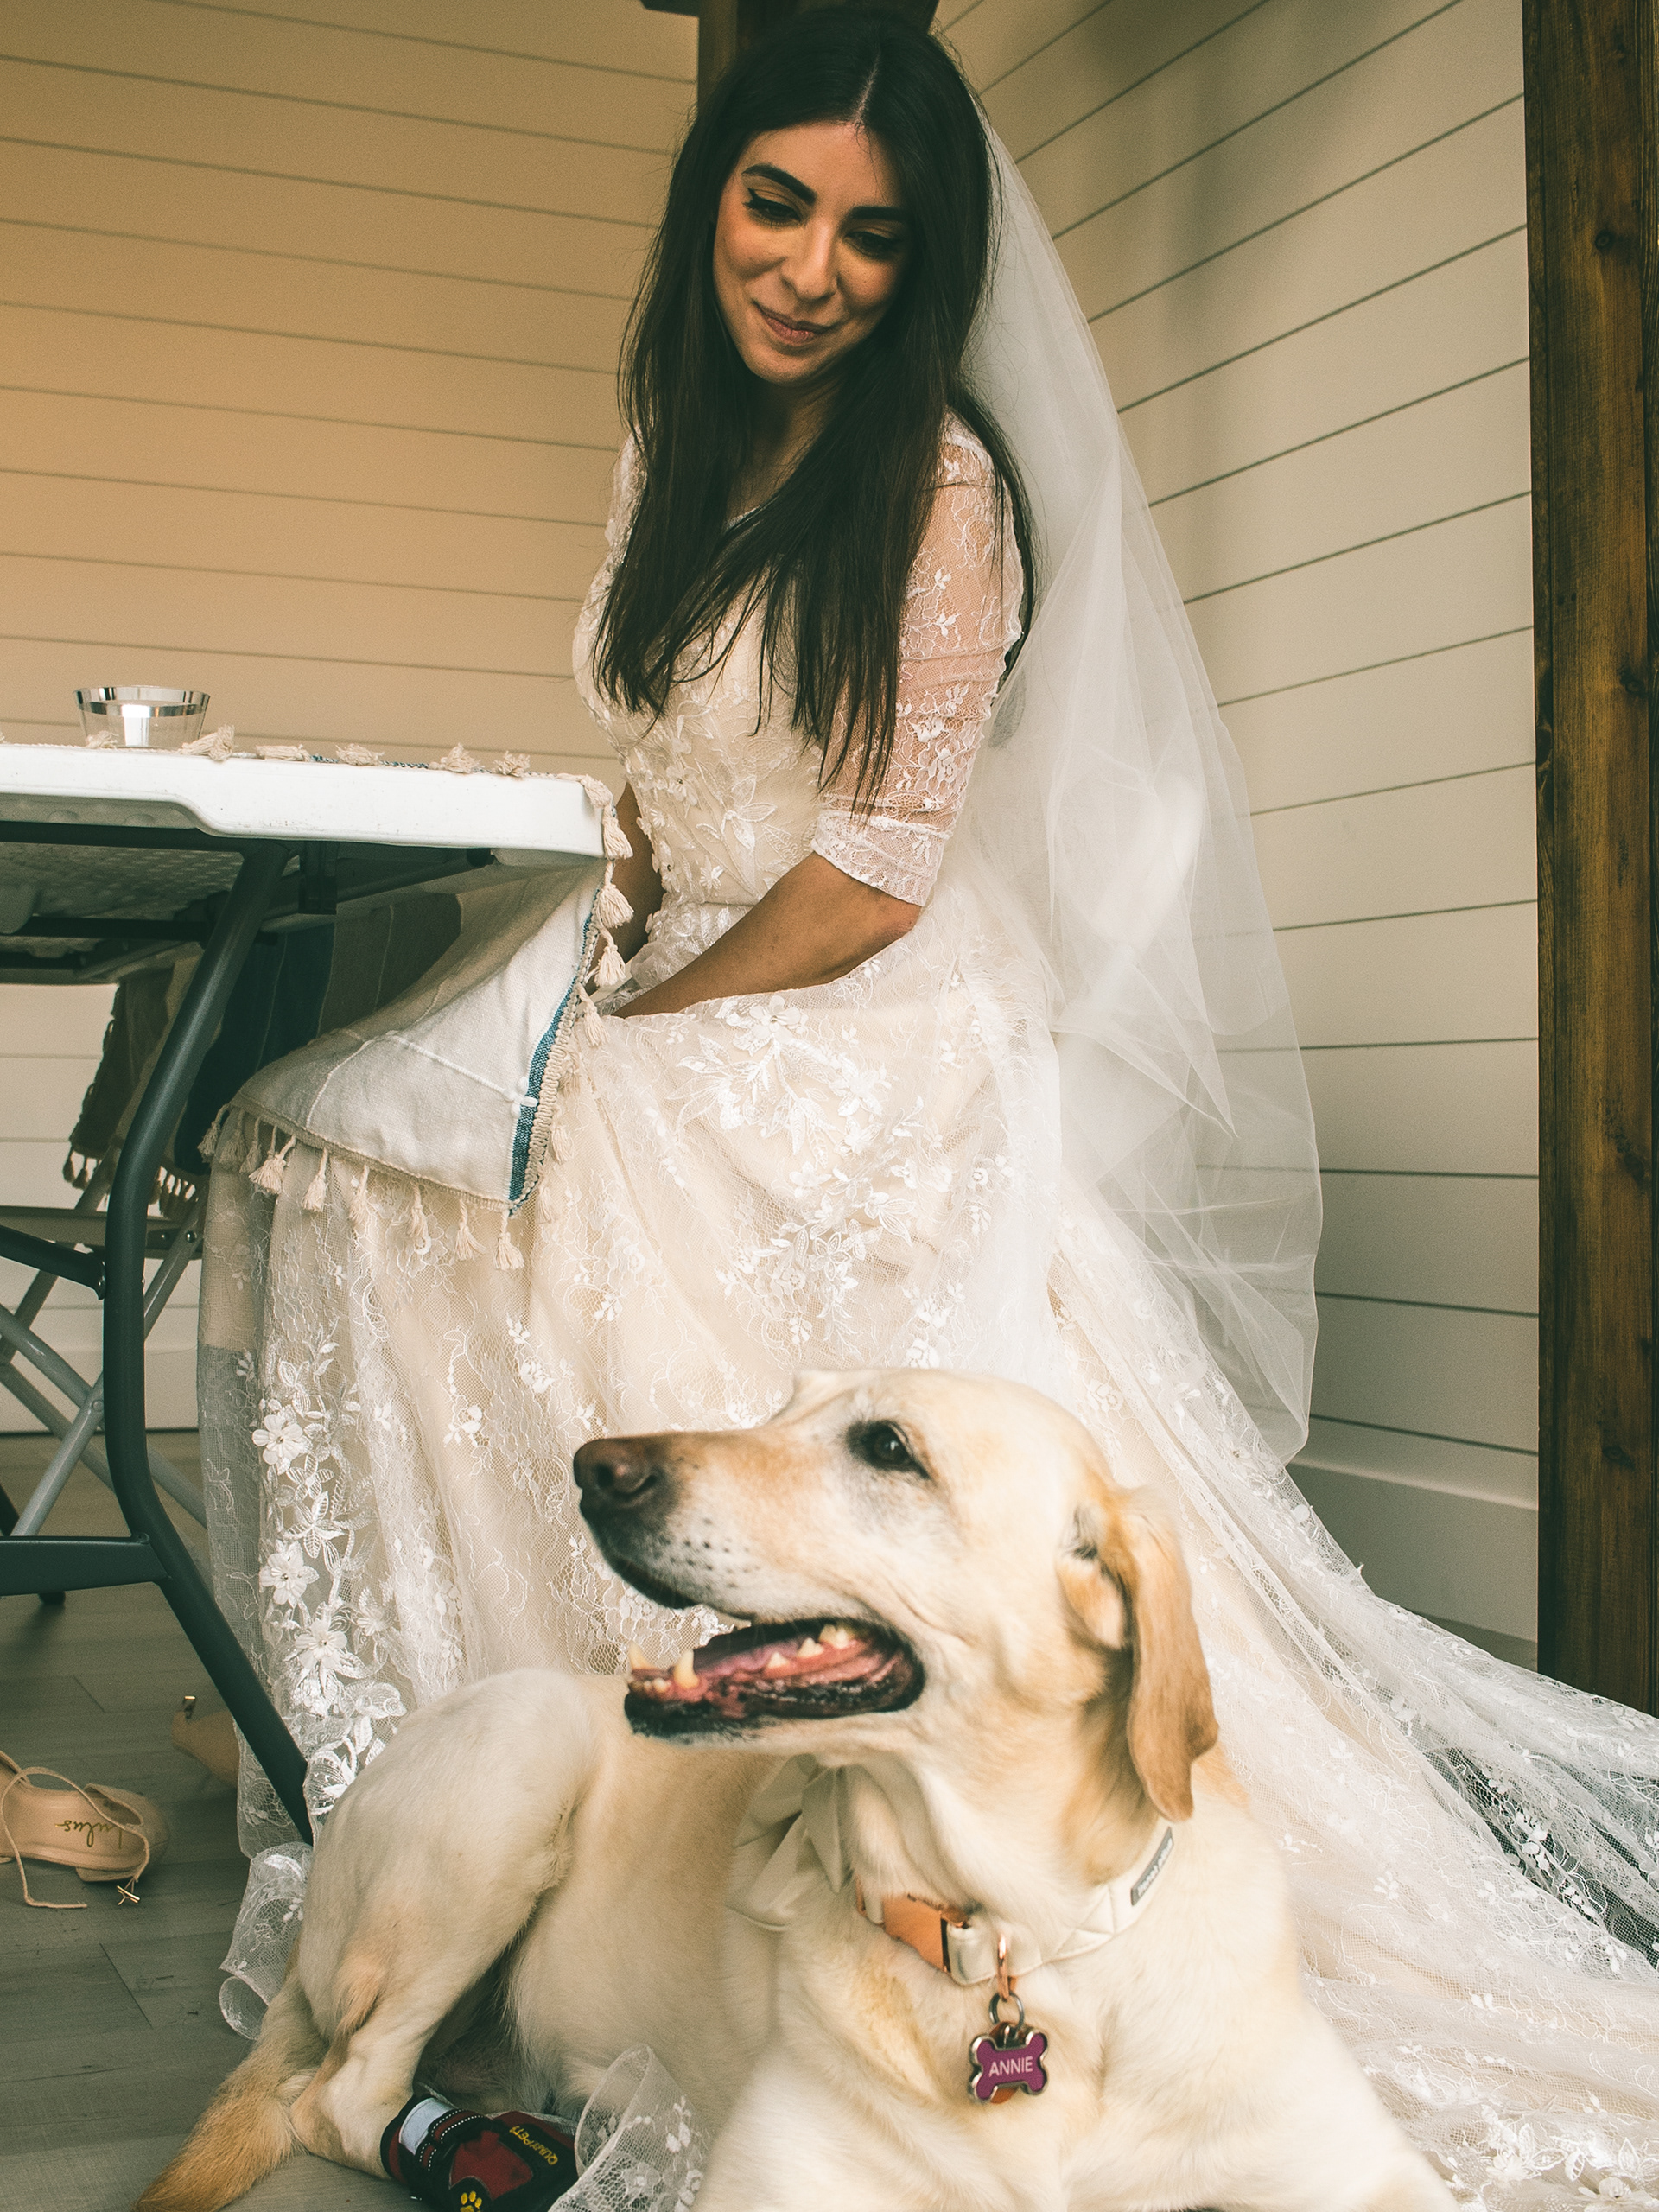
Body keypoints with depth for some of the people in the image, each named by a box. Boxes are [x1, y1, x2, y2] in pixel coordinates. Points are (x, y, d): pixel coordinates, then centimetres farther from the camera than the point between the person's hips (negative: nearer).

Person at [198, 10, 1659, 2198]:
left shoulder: (941, 482, -13)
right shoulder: (680, 458, 11)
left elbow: (875, 878, -16)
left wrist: (639, 1017, -8)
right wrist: (625, 929, 3)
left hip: (860, 1070, -8)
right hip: (677, 1013, 9)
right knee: (293, 1141, 5)